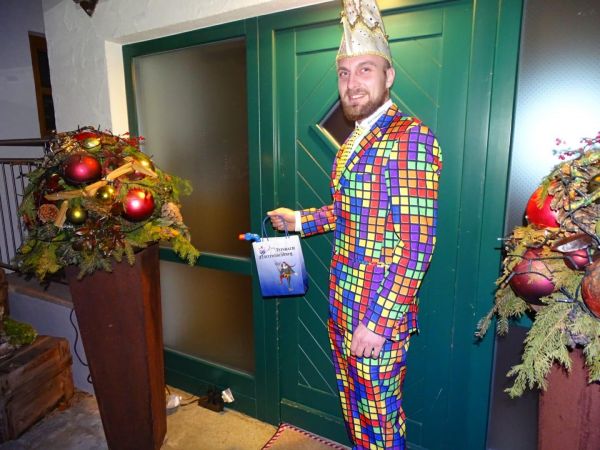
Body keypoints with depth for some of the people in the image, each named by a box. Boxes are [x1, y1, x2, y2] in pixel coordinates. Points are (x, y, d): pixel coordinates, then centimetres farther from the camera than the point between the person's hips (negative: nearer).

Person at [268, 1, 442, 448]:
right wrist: (299, 219, 18)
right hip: (343, 306, 8)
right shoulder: (352, 142, 10)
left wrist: (378, 320, -21)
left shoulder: (410, 137, -17)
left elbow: (416, 243, -22)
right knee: (355, 406, 25)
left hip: (380, 312, -8)